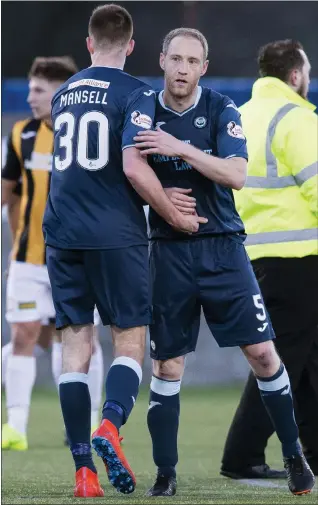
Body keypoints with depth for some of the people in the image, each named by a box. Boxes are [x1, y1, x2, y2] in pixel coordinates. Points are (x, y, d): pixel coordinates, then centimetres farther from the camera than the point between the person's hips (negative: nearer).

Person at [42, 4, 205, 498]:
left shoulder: (63, 95, 14)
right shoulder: (135, 94, -6)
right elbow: (133, 167, -17)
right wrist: (176, 217, -5)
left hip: (62, 233, 5)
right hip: (116, 235, -4)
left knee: (75, 346, 5)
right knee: (129, 342, 3)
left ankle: (83, 469, -1)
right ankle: (111, 424, -24)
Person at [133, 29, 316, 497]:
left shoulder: (222, 110, -3)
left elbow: (237, 175, -16)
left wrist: (181, 148, -25)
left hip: (223, 248, -1)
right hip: (170, 252, 1)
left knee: (263, 354, -4)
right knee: (167, 366, 2)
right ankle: (165, 474, 10)